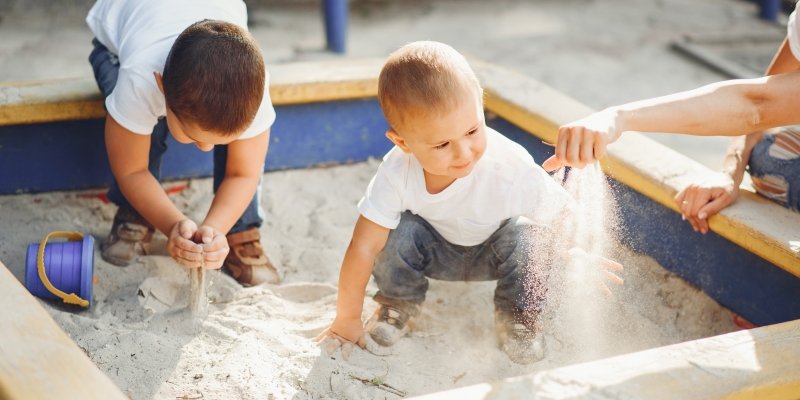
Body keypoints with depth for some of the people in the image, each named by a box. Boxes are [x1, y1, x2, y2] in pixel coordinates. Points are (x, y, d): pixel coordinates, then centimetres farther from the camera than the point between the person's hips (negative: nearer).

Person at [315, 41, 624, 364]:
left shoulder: (511, 171, -38)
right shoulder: (398, 172, -34)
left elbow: (562, 211, -21)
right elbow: (362, 248, -28)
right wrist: (346, 320, -23)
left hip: (495, 253, -1)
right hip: (437, 252, 1)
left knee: (527, 234, -30)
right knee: (399, 231, -27)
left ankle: (517, 318, -4)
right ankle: (399, 306, 2)